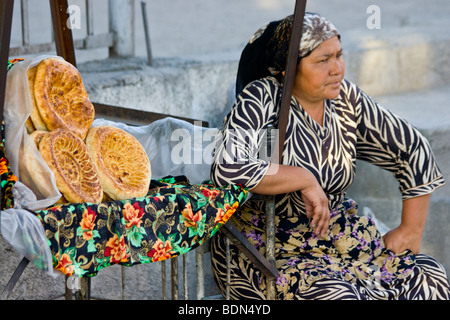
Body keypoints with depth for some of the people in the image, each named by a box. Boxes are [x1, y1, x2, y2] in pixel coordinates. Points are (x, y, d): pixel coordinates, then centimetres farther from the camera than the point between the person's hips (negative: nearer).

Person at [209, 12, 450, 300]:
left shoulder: (346, 98, 0)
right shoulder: (262, 99, -16)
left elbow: (414, 148, 7)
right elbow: (226, 169, -32)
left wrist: (411, 231, 3)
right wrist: (305, 180, -24)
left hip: (338, 233, 6)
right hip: (267, 248, -6)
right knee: (337, 294, -34)